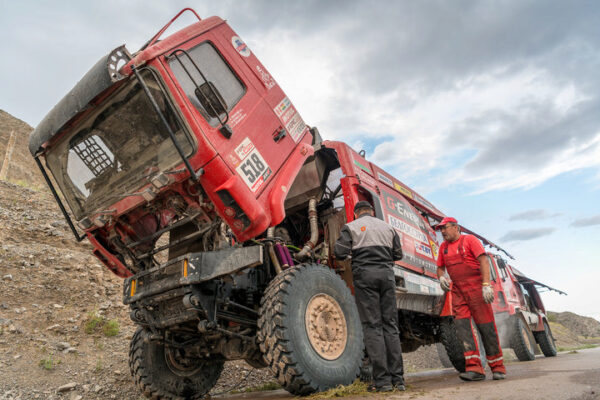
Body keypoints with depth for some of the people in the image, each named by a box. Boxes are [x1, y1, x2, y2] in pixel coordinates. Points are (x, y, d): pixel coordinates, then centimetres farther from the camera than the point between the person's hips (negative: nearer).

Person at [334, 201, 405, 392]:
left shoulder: (351, 226, 5)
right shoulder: (387, 227, 18)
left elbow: (339, 253, -6)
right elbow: (398, 254, 20)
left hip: (365, 274, -3)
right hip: (387, 273, 4)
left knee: (372, 325, -2)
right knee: (390, 324, 7)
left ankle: (382, 380, -2)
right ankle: (398, 379, 7)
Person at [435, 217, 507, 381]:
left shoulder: (469, 240, -1)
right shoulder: (444, 247, 15)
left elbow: (484, 261, -11)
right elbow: (440, 267, 23)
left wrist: (486, 284, -22)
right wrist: (441, 278, 0)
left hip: (476, 287, -5)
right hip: (458, 290, 5)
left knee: (486, 327, -2)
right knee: (462, 325, -9)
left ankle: (498, 367, 11)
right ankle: (474, 368, -11)